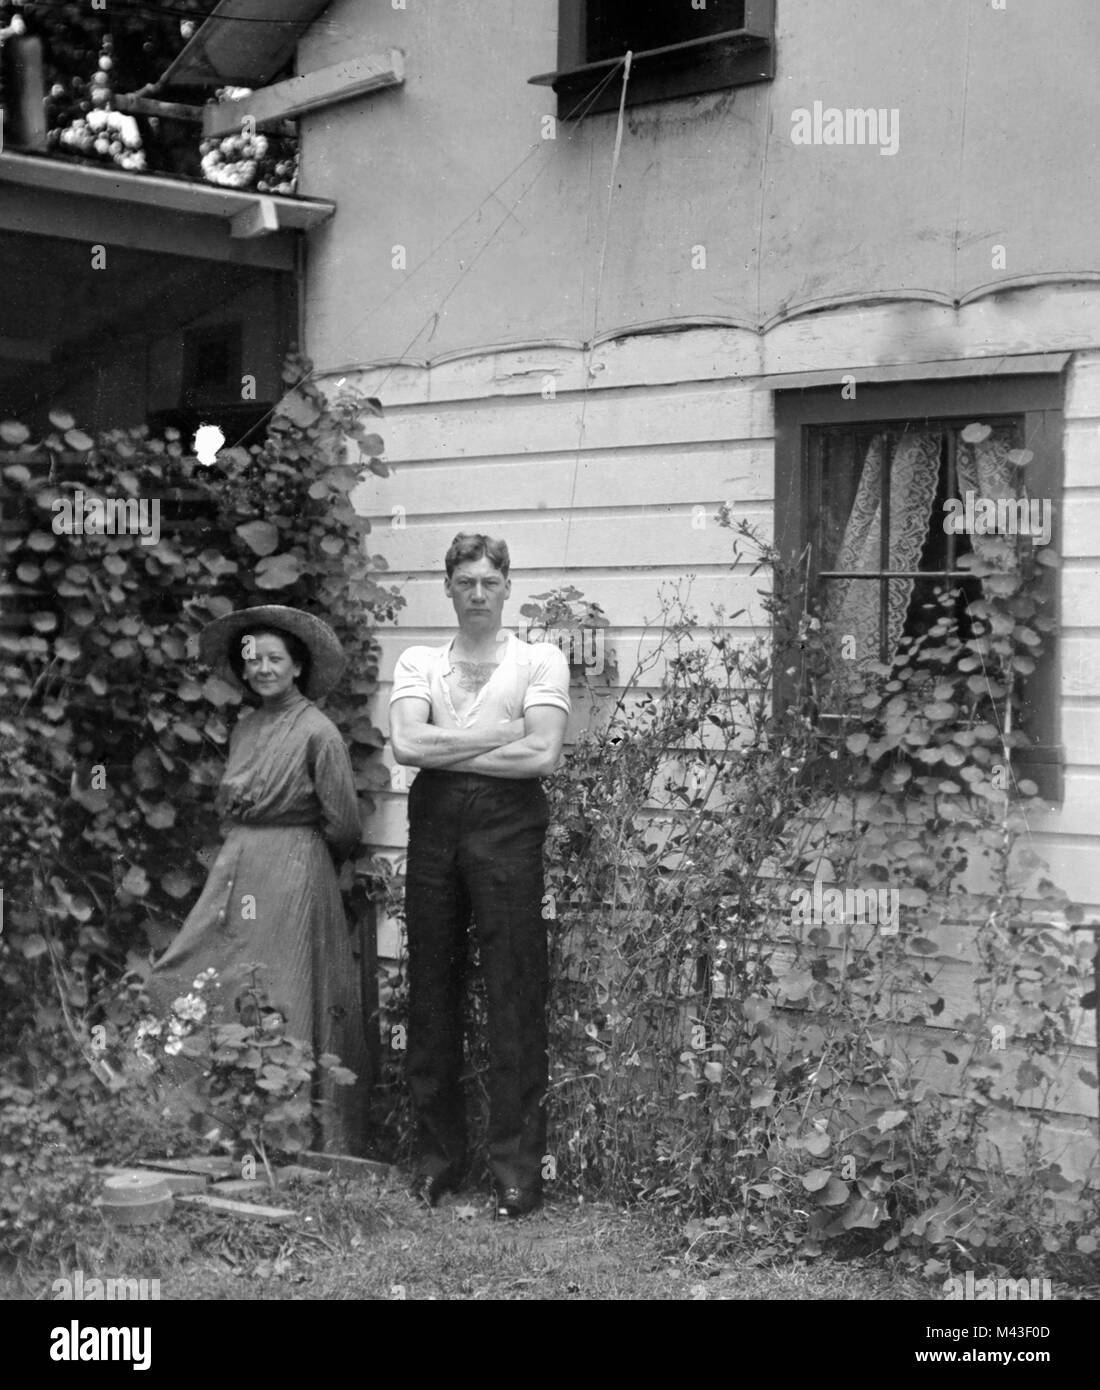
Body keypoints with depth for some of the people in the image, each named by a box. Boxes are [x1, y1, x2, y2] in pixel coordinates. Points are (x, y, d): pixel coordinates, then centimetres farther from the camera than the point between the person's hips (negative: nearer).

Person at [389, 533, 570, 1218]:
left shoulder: (540, 660, 7)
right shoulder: (419, 662, 14)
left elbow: (542, 755, -7)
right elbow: (406, 744, -3)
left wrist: (448, 749, -3)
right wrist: (499, 735, -5)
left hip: (507, 822, -3)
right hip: (434, 822, 3)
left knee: (515, 996, -4)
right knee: (433, 993, 5)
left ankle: (519, 1163, 1)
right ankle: (438, 1155, 15)